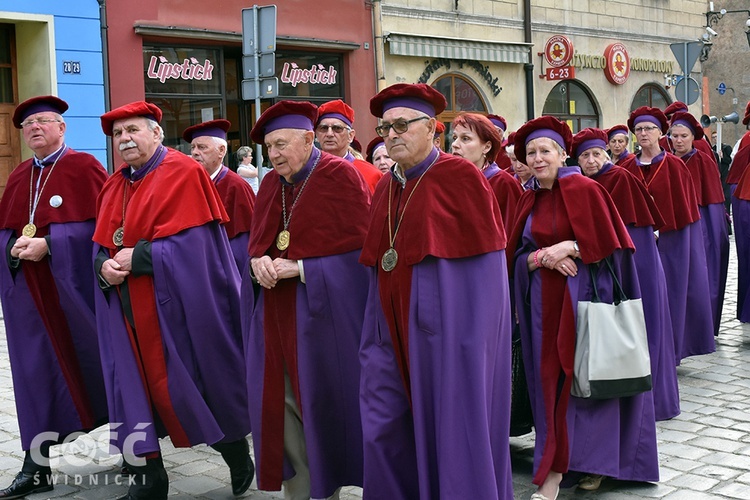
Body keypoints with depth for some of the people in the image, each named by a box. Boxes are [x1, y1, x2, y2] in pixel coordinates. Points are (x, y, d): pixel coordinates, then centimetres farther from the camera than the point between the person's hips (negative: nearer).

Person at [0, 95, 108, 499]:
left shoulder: (83, 168, -4)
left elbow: (100, 223, -13)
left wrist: (48, 244, -19)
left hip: (72, 288, -5)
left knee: (91, 365, 6)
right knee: (37, 373, 6)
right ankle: (36, 467, 10)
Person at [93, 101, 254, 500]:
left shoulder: (181, 174, -9)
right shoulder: (114, 185, 13)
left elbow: (190, 245, -16)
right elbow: (101, 247, 13)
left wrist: (138, 257, -17)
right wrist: (105, 267, -9)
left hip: (174, 309, -6)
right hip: (128, 314, 7)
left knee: (196, 388, 3)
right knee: (136, 388, 7)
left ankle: (238, 458, 26)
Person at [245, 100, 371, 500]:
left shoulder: (339, 175, -8)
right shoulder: (271, 183, 12)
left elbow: (357, 243, -13)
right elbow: (256, 241, 16)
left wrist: (299, 268, -17)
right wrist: (259, 261, -7)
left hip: (324, 308, -6)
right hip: (278, 313, 6)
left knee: (322, 403, 1)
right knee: (279, 403, 5)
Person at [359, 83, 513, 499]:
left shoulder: (460, 176, -7)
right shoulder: (386, 188, 13)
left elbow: (484, 258, -8)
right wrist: (376, 334, 11)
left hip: (447, 323, -6)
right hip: (396, 330, 6)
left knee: (453, 428, 2)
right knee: (385, 429, 6)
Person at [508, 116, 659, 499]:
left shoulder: (584, 190, -5)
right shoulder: (529, 200, 11)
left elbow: (606, 242, -8)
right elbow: (517, 254, 8)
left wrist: (567, 247, -16)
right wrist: (540, 257, -10)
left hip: (582, 295, -5)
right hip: (543, 301, 5)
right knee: (549, 379, 3)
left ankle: (593, 462, 7)